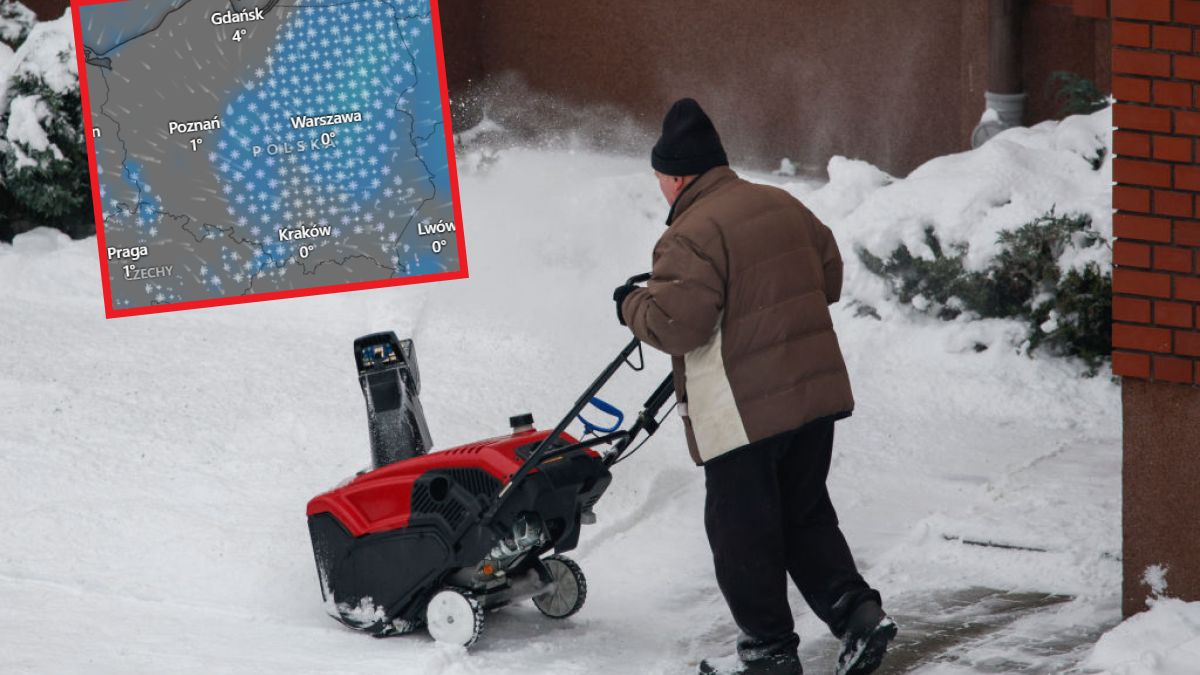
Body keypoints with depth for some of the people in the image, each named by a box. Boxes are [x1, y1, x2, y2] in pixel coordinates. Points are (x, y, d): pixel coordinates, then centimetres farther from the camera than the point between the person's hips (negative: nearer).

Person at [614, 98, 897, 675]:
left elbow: (676, 323, -21)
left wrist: (631, 305, -2)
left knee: (743, 531, 6)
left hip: (743, 412, -8)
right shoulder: (784, 206, 10)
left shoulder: (691, 236, -16)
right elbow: (829, 278, 18)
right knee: (806, 516, 19)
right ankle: (857, 612, 7)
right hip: (814, 392, 8)